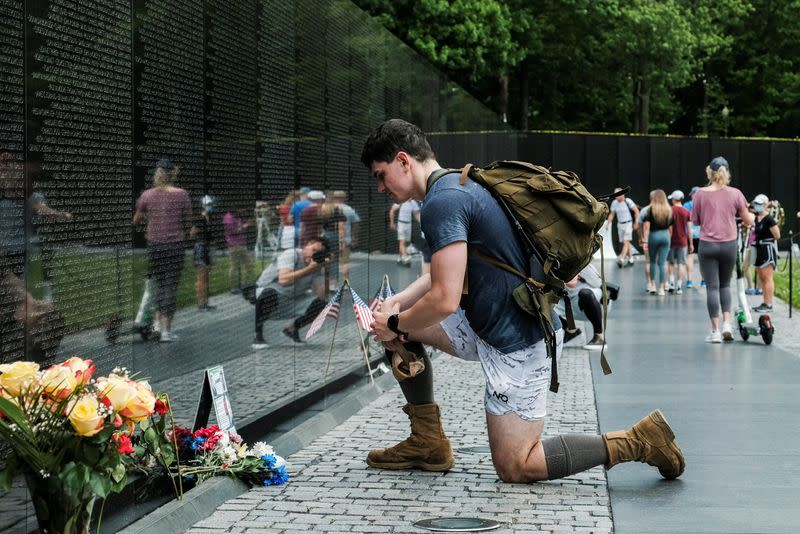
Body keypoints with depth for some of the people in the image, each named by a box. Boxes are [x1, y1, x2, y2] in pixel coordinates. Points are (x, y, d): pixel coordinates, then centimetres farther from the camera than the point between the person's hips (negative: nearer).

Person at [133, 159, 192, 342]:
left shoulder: (147, 195, -2)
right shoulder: (181, 195, -7)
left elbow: (136, 220, 9)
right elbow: (188, 223, 0)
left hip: (153, 243, 2)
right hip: (175, 244, -2)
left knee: (160, 284, 20)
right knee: (171, 286, 3)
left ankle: (157, 322, 10)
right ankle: (166, 330, 2)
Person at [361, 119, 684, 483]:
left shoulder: (442, 202, -21)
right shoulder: (458, 184, 12)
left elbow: (445, 300, -27)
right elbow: (447, 273, 23)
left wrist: (395, 325, -9)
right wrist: (395, 306, 9)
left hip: (516, 344, -10)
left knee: (514, 468, -2)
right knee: (393, 326, 12)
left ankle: (637, 441, 2)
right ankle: (427, 444, 18)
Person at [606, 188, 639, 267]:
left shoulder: (628, 201, -12)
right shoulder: (614, 203, 2)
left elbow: (636, 211, -6)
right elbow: (612, 214, 13)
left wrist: (636, 222, -8)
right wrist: (608, 223, 3)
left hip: (628, 224, -5)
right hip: (620, 224, 5)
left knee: (626, 242, -13)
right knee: (625, 242, 8)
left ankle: (622, 258, -23)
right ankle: (630, 258, 19)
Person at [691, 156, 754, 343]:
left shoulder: (701, 194, -6)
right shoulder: (735, 193, -3)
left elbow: (695, 220, 3)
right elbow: (748, 221, 3)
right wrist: (752, 216, 26)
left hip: (707, 245, -2)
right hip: (729, 245, 2)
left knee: (712, 287, 2)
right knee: (725, 284, 19)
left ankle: (715, 331, 1)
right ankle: (727, 323, 6)